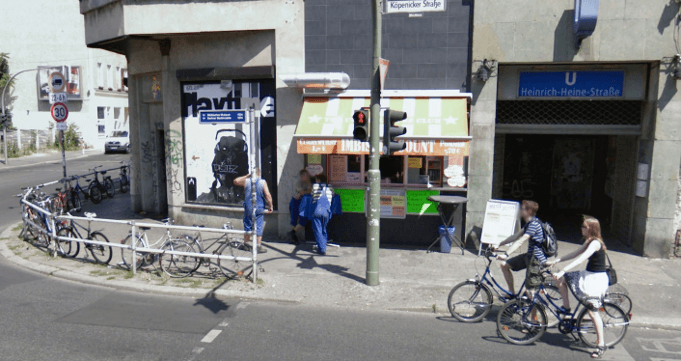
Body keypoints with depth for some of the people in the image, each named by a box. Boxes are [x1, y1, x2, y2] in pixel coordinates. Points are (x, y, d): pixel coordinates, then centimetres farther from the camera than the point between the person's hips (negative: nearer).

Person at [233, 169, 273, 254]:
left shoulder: (246, 181, -1)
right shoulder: (263, 182, -7)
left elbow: (235, 181, 18)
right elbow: (268, 195, -13)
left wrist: (246, 176, 19)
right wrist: (270, 206, -3)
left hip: (248, 208, 2)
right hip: (259, 209, -2)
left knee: (247, 226, 15)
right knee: (259, 227, 2)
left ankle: (246, 243, 27)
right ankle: (258, 246, 1)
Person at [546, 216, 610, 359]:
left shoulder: (595, 243, -21)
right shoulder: (588, 241, 9)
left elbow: (580, 259, -31)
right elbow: (575, 254, 14)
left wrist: (562, 271, -36)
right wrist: (555, 261, 10)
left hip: (597, 279, -9)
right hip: (588, 275, 9)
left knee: (592, 312, -6)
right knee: (561, 279, 6)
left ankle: (601, 345, 7)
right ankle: (566, 309, 17)